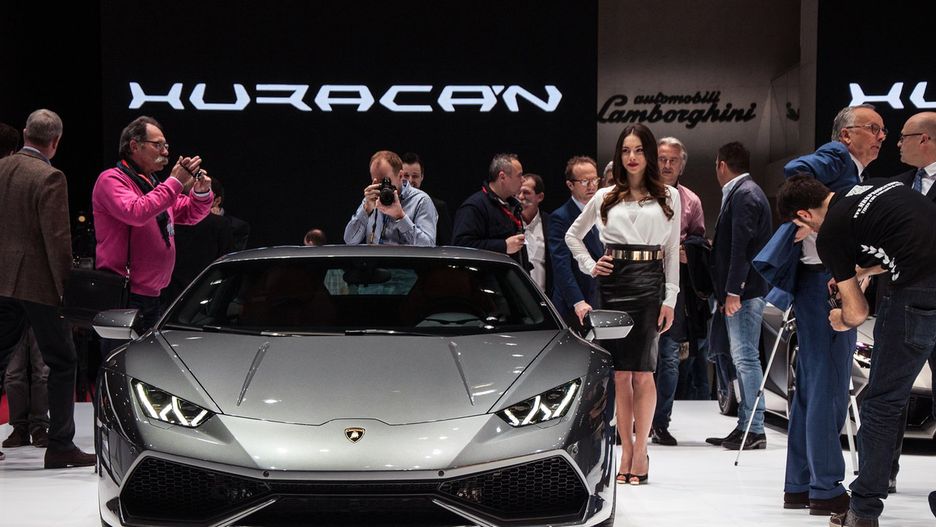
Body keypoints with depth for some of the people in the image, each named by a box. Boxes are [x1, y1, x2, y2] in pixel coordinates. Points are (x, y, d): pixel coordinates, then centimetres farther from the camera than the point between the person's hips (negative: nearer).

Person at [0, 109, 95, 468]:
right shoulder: (49, 178, -15)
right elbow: (57, 240, -18)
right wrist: (67, 288, -13)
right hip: (38, 284, -7)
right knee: (62, 363, 4)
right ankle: (59, 446, 4)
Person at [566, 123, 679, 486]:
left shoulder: (668, 197, 9)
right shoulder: (605, 197, 12)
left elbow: (673, 251, 8)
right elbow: (573, 235, 23)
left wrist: (670, 299, 1)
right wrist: (590, 266, 8)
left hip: (650, 282, -1)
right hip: (613, 282, 1)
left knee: (643, 372, -6)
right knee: (620, 373, 0)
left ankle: (640, 450, -1)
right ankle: (627, 452, 4)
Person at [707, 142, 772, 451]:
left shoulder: (744, 194, -12)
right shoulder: (740, 193, 19)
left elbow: (742, 246, -19)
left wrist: (732, 291, -21)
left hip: (744, 292, -10)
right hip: (740, 291, 10)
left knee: (745, 358, -9)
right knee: (743, 359, 11)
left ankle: (754, 429, -8)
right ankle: (746, 426, 15)